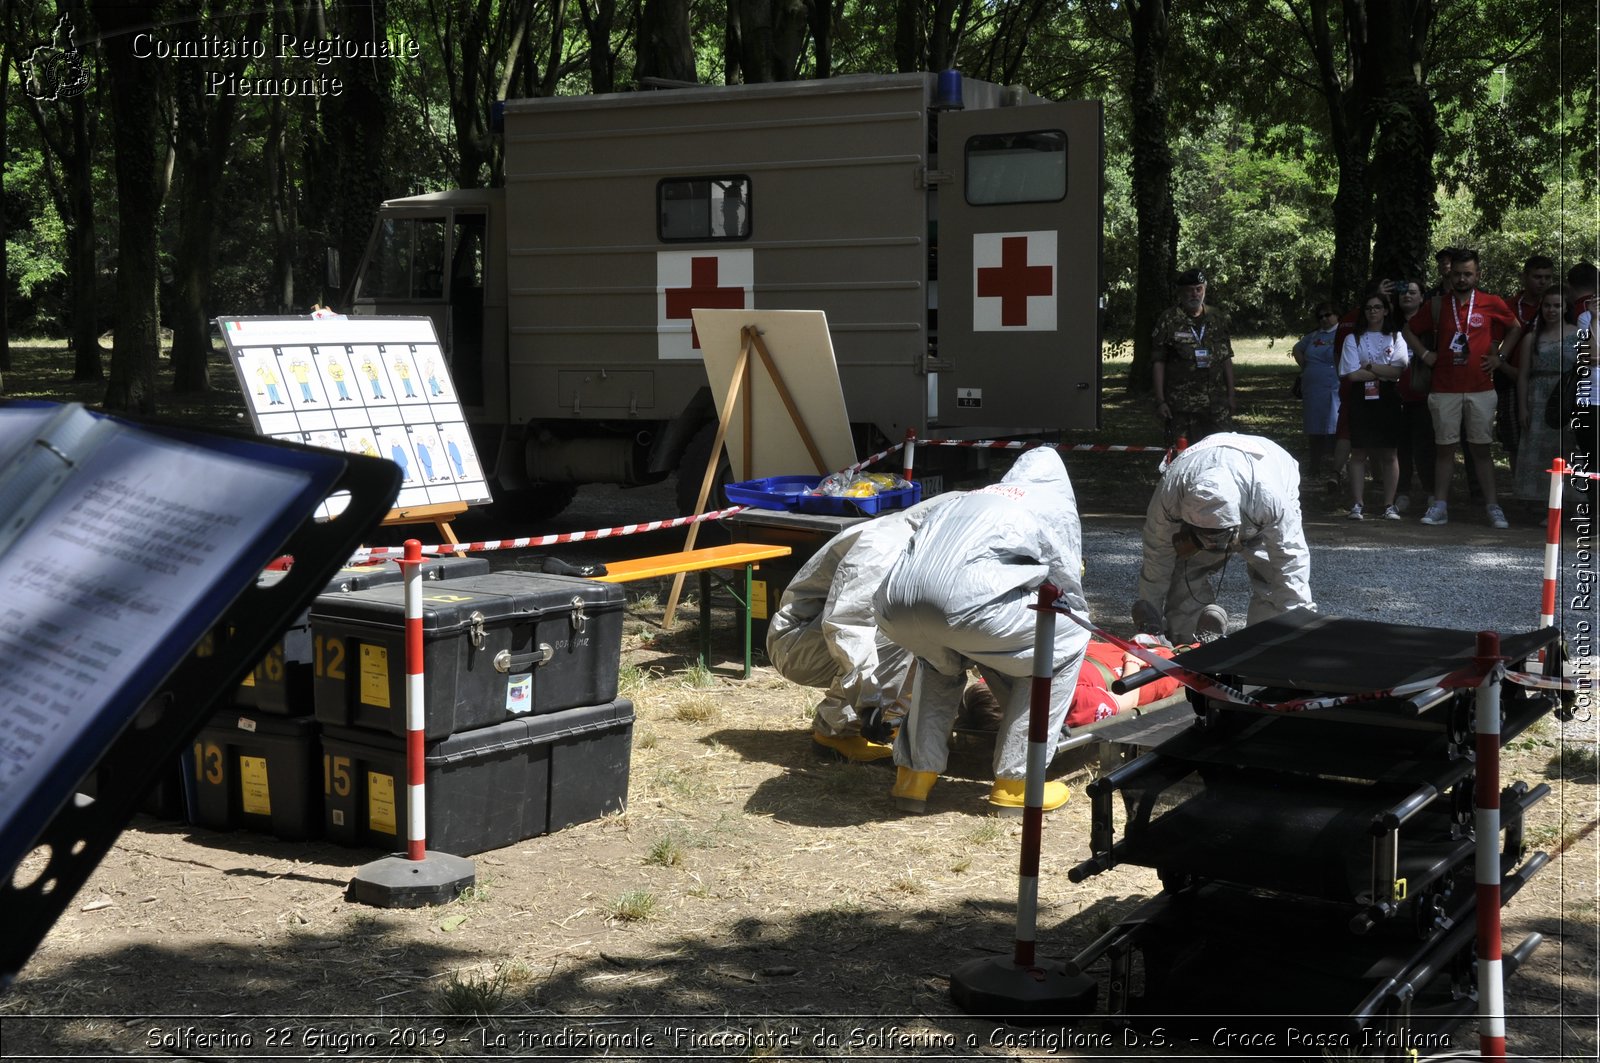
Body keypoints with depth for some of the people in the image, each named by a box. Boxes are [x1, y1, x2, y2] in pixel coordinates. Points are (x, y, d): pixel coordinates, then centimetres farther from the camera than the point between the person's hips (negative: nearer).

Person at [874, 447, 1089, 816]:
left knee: (942, 657, 39)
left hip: (893, 603, 6)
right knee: (1064, 644, 17)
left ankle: (914, 775, 28)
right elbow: (1069, 592, 24)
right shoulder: (1056, 506, 25)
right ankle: (1015, 783, 15)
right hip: (961, 601, -6)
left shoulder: (975, 497, 40)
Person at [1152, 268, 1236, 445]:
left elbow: (1227, 360, 15)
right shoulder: (1168, 320, 1)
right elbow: (1158, 362, -2)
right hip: (1181, 405, -3)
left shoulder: (1218, 319, 12)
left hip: (1217, 404, 3)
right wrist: (1160, 401, -8)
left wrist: (1231, 396, 9)